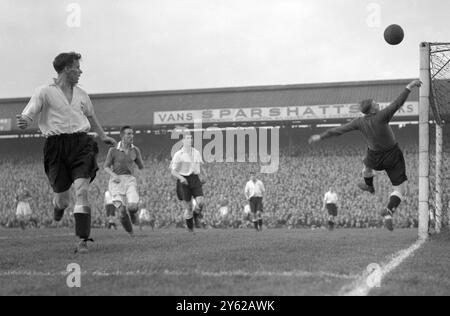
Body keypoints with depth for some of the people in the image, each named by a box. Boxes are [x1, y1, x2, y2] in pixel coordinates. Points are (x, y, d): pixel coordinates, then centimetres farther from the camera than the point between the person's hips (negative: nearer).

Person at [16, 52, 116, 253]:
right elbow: (27, 115, -7)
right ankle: (59, 205, 44)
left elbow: (90, 115, 33)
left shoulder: (81, 94, 15)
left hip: (81, 144, 3)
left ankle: (83, 240, -13)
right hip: (56, 146, -3)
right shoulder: (45, 92, 0)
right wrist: (24, 123, -31)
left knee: (81, 191, -15)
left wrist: (103, 136, 42)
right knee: (62, 198, 3)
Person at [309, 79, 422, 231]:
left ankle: (369, 186, 68)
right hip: (393, 156, -4)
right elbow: (397, 104, -34)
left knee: (367, 165, 42)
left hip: (375, 157, 4)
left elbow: (338, 130, -9)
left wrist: (320, 137, 0)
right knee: (400, 190, 2)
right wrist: (408, 88, -29)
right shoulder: (381, 117, -27)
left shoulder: (359, 122, -15)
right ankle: (389, 211, -22)